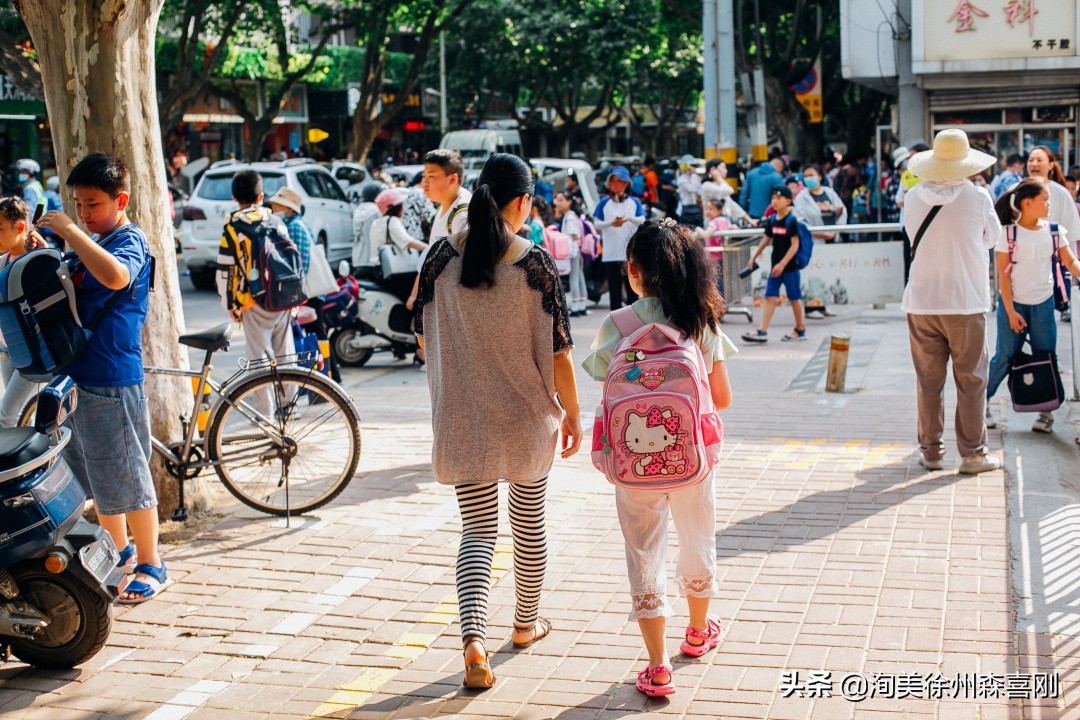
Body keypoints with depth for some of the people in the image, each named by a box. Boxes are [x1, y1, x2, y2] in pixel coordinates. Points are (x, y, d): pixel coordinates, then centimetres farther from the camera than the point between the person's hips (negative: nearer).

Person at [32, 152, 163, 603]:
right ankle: (119, 551, 34)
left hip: (112, 382, -9)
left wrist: (70, 232, -29)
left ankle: (150, 566, 11)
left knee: (125, 477, -1)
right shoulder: (90, 244, 15)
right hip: (75, 376, 9)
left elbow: (115, 276, -36)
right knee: (92, 476, 18)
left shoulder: (130, 241, -13)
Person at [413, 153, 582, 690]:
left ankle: (473, 638, -13)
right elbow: (557, 349, -10)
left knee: (477, 530, 6)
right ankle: (526, 623, 35)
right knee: (529, 522, 18)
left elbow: (424, 336, 4)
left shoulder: (442, 255, -5)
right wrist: (572, 412, 2)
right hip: (527, 415, -1)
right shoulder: (535, 263, -13)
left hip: (462, 418, 2)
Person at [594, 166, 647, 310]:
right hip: (611, 254, 0)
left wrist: (629, 218, -22)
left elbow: (642, 221, -3)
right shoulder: (604, 203, 7)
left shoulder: (634, 202, 8)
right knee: (614, 289, 4)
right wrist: (610, 223, -18)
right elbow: (597, 224, 1)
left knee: (632, 286, 3)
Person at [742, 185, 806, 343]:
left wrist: (783, 264, -21)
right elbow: (766, 240, 17)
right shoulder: (772, 220, 5)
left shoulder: (791, 221, -13)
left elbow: (795, 244, -16)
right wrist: (753, 257, 16)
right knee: (770, 297, 2)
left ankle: (800, 330, 19)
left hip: (790, 266, -6)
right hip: (775, 266, 6)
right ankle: (762, 331, -1)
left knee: (794, 297, 6)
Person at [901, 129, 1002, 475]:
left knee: (928, 378, 10)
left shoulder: (914, 197, -1)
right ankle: (972, 453, 9)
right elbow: (992, 238, 7)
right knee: (970, 379, 6)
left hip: (921, 301, 3)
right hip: (966, 301, -3)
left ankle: (930, 450, 15)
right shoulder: (978, 197, -8)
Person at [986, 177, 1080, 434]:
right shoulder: (1008, 233, -8)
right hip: (1013, 304, -3)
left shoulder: (1054, 231, 3)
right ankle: (982, 402, 17)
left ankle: (1046, 411, 13)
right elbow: (1003, 274, -8)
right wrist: (1010, 311, -11)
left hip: (1043, 305, 3)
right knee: (1005, 357, 0)